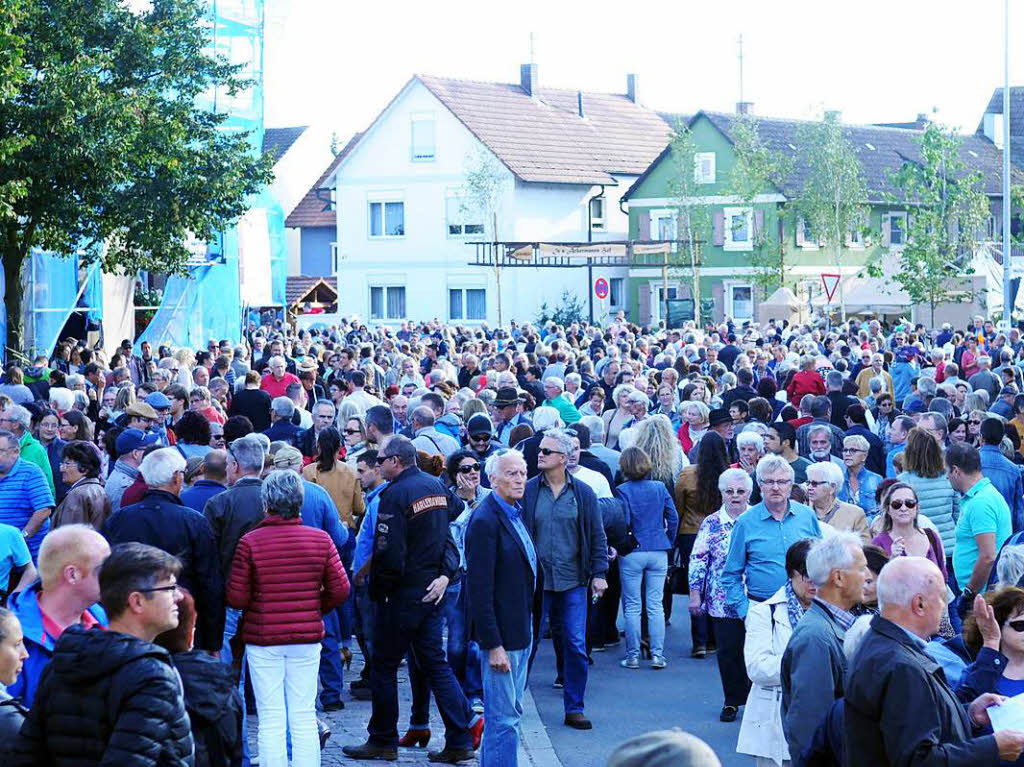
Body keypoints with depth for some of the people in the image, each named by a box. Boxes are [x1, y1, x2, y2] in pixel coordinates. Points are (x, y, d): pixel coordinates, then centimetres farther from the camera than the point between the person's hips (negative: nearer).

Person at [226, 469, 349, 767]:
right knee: (304, 718, 8)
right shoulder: (320, 539, -2)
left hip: (263, 640, -2)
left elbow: (236, 598, -9)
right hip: (307, 637, 2)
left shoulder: (250, 542, -10)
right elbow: (340, 589, -1)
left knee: (271, 720, 4)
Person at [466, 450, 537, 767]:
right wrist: (493, 645, -21)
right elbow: (479, 589, -20)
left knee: (509, 712, 17)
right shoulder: (485, 521, -18)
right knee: (503, 718, -4)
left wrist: (528, 629, 14)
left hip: (521, 632, 9)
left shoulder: (515, 512, 11)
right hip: (501, 635, -9)